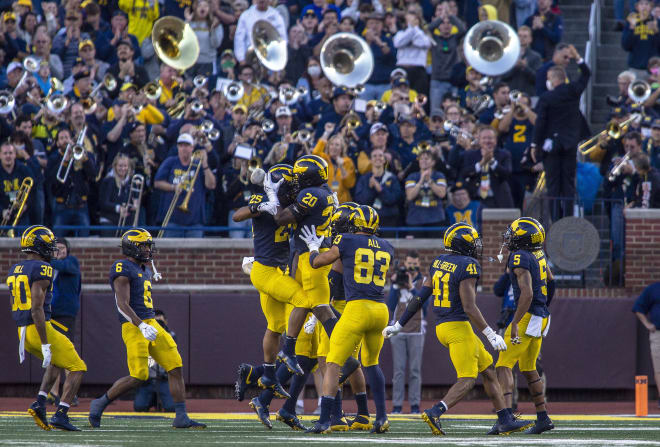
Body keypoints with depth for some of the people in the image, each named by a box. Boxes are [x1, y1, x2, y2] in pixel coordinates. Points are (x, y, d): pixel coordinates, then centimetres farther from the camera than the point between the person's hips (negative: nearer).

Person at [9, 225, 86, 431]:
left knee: (55, 362, 31)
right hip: (41, 329, -8)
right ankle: (60, 415, -7)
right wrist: (45, 344, -21)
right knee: (77, 368, 4)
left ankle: (39, 403, 12)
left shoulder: (14, 271, 13)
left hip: (22, 331, 8)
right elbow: (37, 308, -21)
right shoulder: (41, 270, -14)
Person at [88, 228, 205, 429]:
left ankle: (181, 418, 1)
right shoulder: (122, 269, -10)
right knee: (138, 376, -13)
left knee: (176, 368, -1)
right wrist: (142, 326, -26)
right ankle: (100, 404, 6)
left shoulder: (145, 270, 19)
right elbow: (123, 305, -17)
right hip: (134, 328, -9)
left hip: (151, 325, 9)